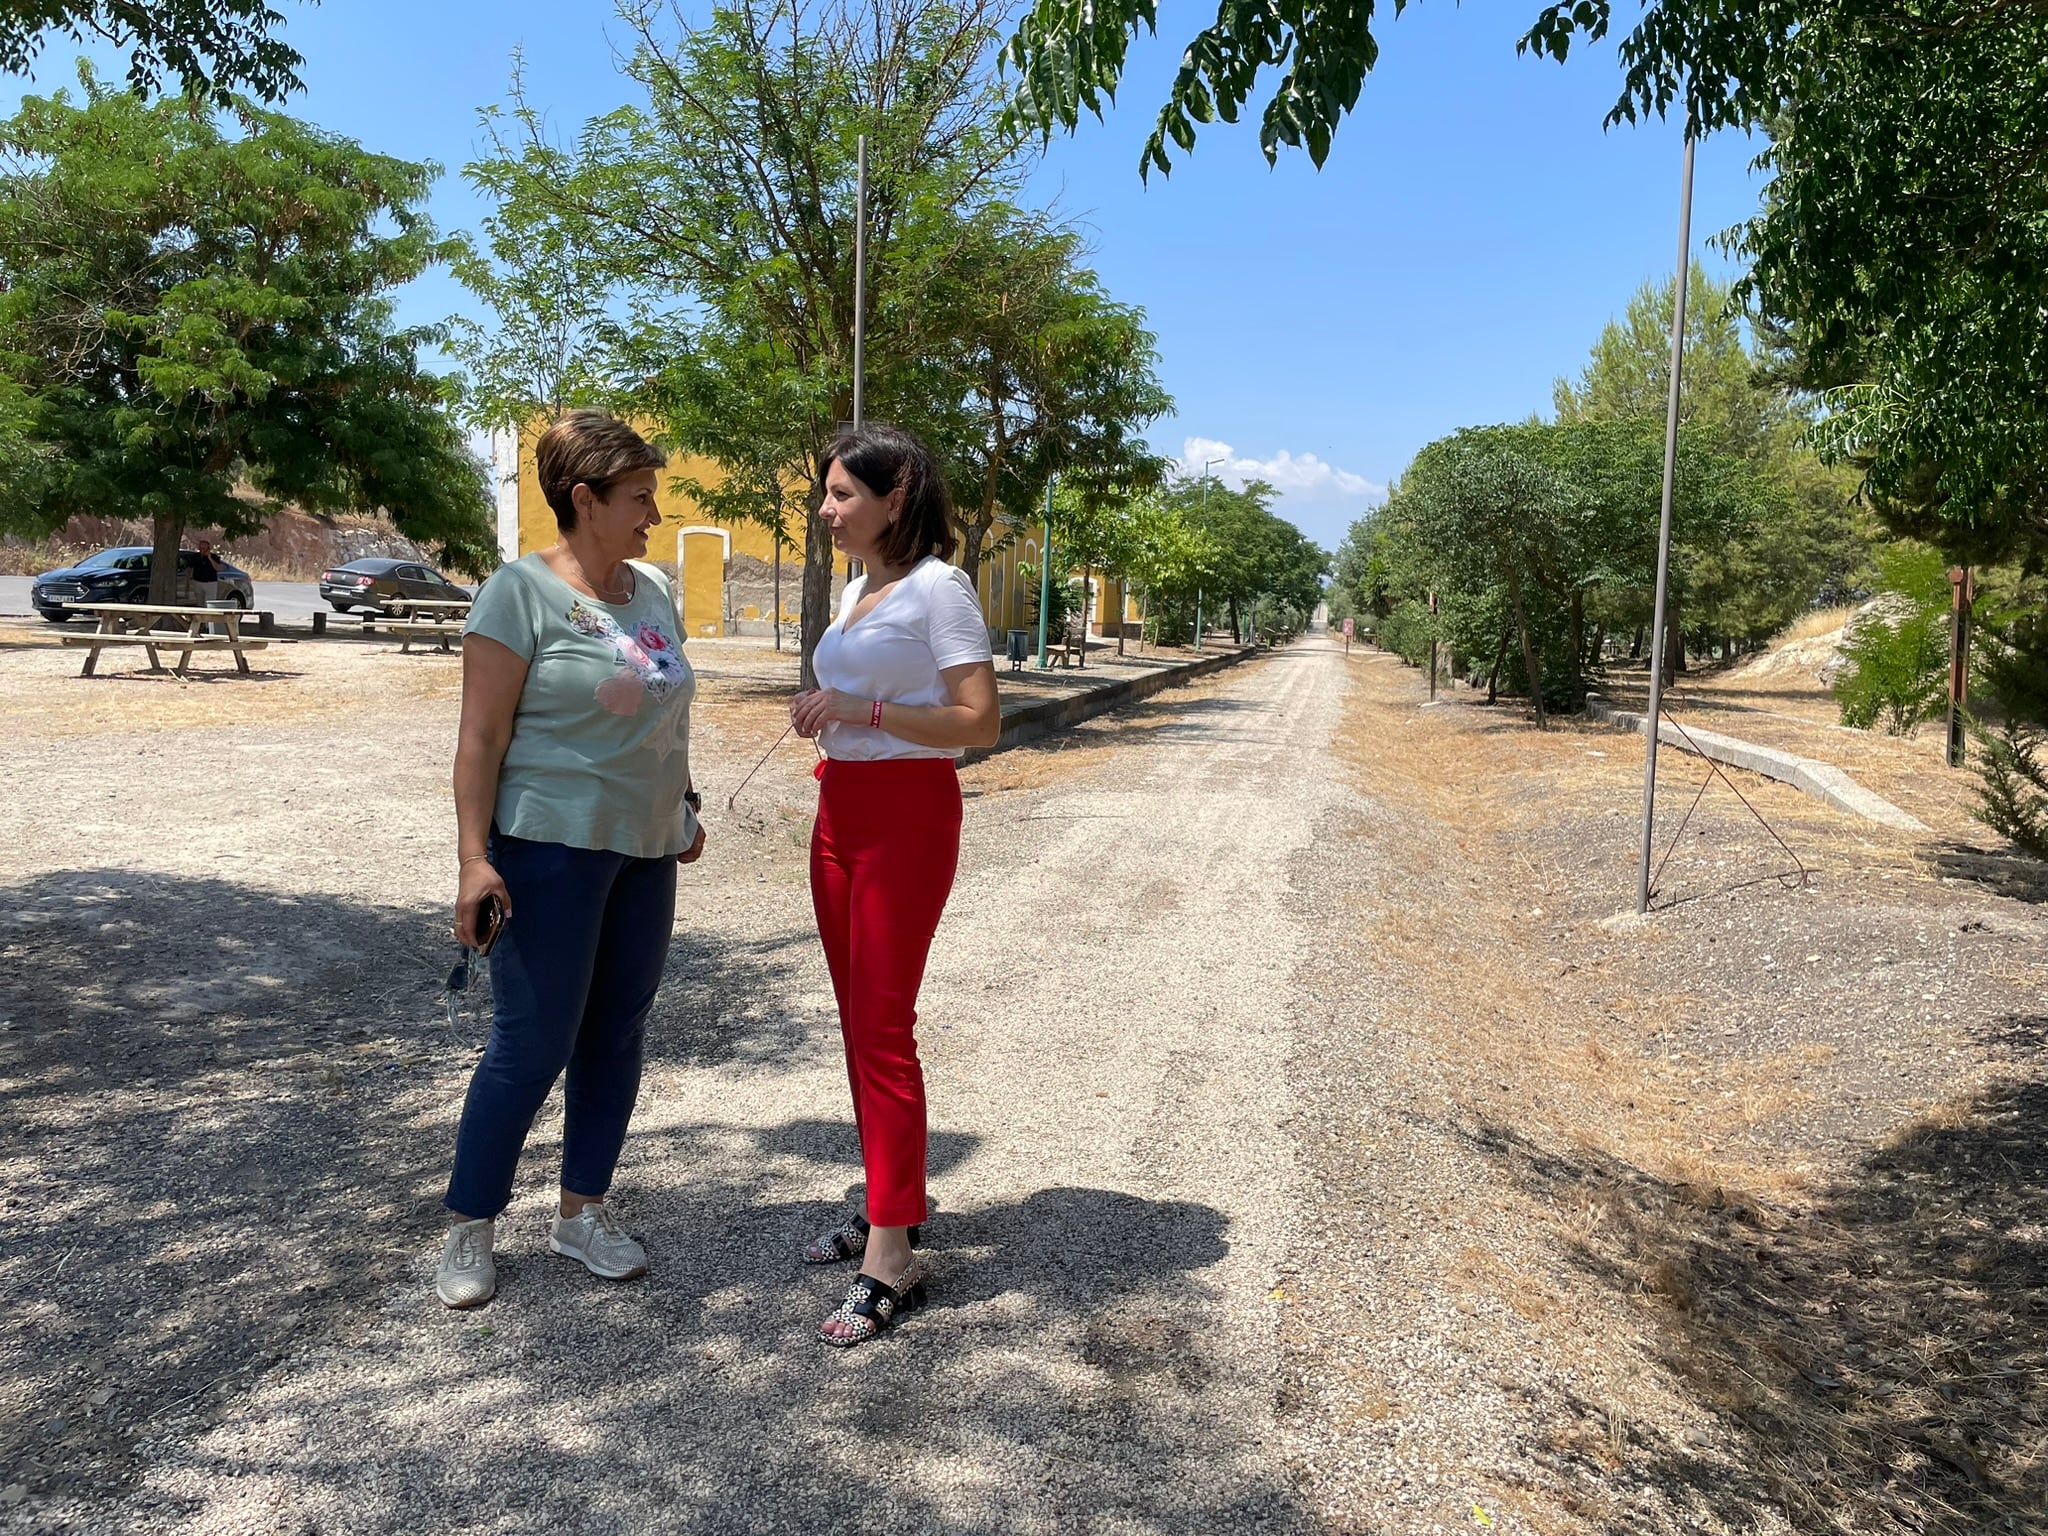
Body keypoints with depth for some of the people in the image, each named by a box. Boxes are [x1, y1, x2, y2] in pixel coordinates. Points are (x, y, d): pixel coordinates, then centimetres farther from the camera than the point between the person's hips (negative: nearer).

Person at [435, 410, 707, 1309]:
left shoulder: (653, 588, 10)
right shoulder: (522, 591, -10)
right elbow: (481, 737, -12)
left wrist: (686, 810, 20)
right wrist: (474, 856, -17)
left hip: (646, 849, 7)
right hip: (552, 848, -7)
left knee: (617, 1036, 12)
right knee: (533, 1046, -1)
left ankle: (582, 1211, 26)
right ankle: (469, 1228, 17)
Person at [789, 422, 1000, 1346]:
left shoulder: (937, 588, -11)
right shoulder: (859, 587, 14)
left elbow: (980, 722, -18)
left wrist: (861, 709, -22)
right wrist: (823, 712, 5)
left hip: (908, 817, -9)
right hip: (840, 811, 9)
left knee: (883, 1027, -7)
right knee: (858, 1019, 12)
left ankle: (890, 1256, 1)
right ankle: (894, 1198, 27)